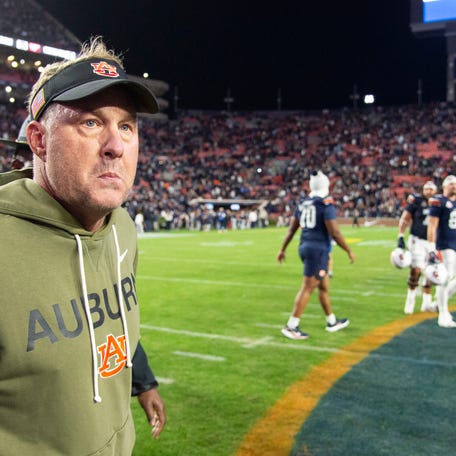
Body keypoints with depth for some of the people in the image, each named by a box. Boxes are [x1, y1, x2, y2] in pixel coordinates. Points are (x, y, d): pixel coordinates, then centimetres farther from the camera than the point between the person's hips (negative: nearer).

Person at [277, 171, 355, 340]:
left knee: (323, 286, 19)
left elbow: (291, 229, 13)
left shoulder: (303, 203, 9)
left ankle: (332, 322, 31)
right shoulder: (326, 204, -13)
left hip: (305, 247, 8)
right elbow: (334, 233, -15)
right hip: (318, 249, -8)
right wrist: (349, 251, -4)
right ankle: (291, 326, -3)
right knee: (307, 288, -4)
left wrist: (282, 249, 20)